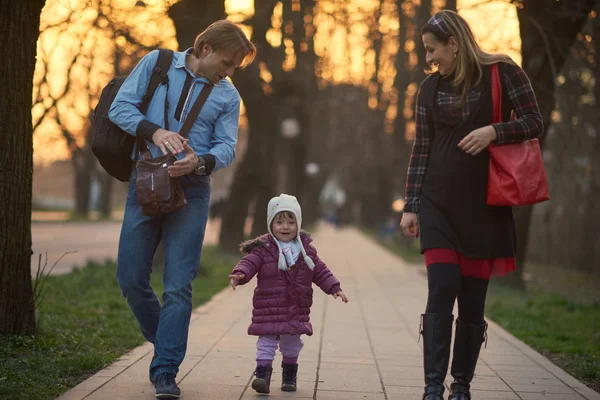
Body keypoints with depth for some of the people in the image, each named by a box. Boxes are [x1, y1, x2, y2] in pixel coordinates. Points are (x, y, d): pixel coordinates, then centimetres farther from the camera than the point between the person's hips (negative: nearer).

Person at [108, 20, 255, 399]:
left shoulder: (228, 95, 6)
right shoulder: (157, 63, 3)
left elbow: (227, 147, -1)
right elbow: (120, 107, -2)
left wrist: (200, 162, -23)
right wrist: (155, 131, -19)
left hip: (191, 190, 0)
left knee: (178, 285, -7)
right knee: (131, 278, 3)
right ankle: (165, 343, 26)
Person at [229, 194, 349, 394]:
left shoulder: (306, 249, 5)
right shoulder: (263, 249, -8)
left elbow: (320, 271, 11)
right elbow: (249, 263, -19)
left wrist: (334, 288, 4)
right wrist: (240, 274, -40)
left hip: (297, 311, 4)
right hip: (269, 310, -4)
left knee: (292, 344, 15)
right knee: (266, 342, -7)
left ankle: (289, 376, 31)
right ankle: (263, 374, -6)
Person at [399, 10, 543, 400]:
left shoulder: (502, 72, -2)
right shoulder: (431, 88, 8)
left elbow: (534, 122, -2)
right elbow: (421, 149, 9)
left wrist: (494, 131, -20)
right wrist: (411, 206, 5)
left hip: (484, 203, -2)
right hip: (438, 203, 2)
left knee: (473, 299, 3)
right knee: (441, 292, -9)